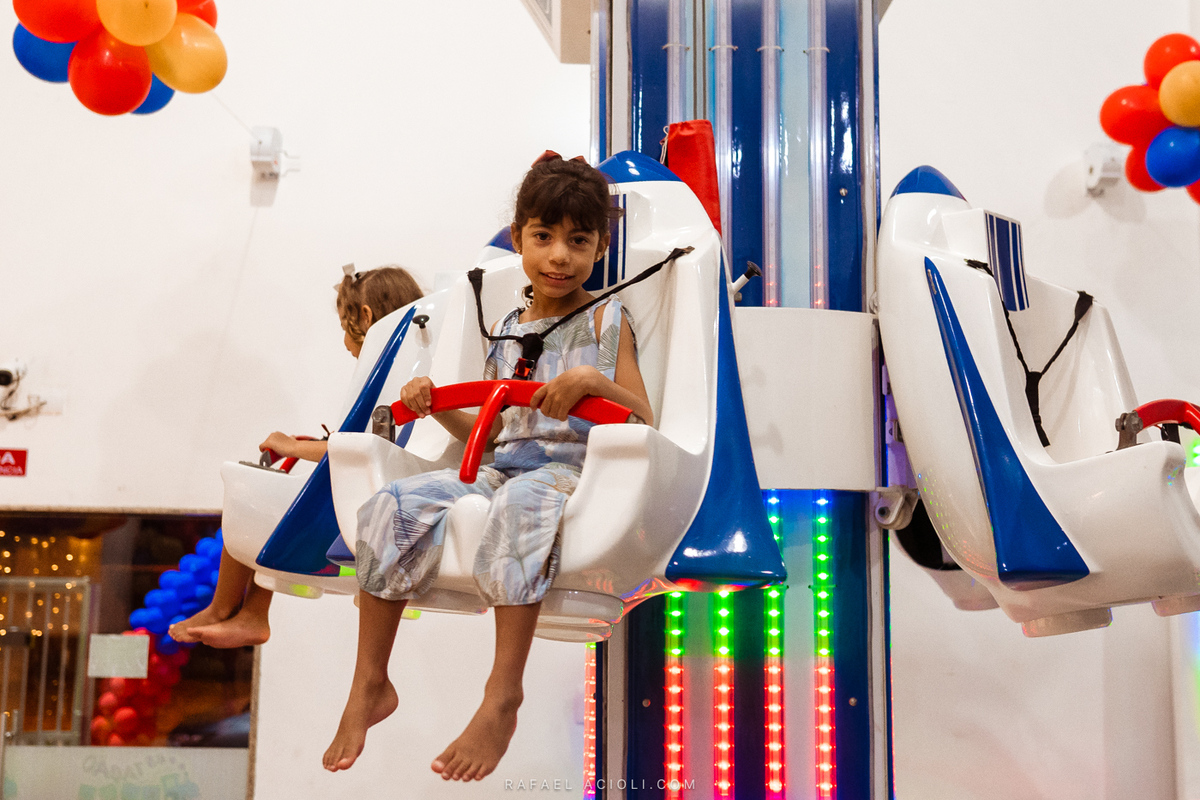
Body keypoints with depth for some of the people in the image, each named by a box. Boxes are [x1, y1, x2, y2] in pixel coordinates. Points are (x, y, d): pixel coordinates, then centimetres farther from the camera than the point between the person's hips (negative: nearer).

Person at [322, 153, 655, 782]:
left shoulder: (606, 321, 6)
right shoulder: (506, 332, 20)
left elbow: (644, 420, -2)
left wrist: (592, 381, -19)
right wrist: (439, 406, 5)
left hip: (574, 470, -5)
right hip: (500, 469, 6)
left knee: (519, 503, -41)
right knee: (392, 506, -18)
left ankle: (502, 694, -37)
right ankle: (369, 685, -10)